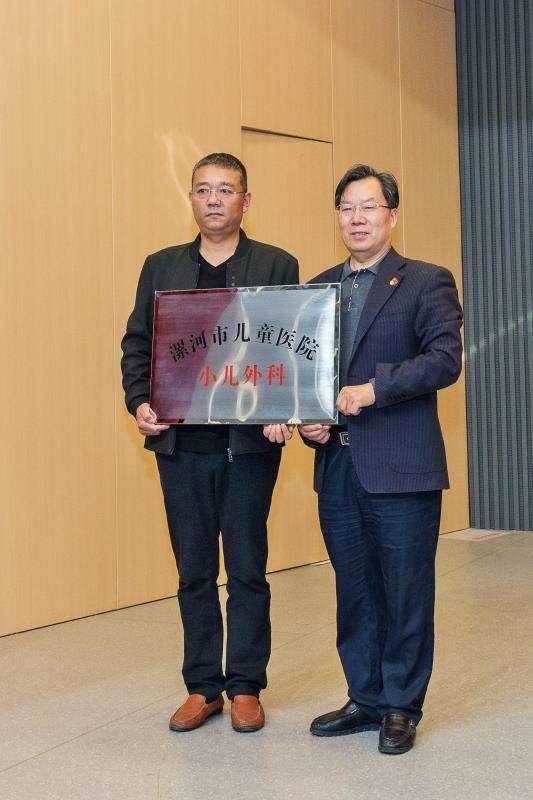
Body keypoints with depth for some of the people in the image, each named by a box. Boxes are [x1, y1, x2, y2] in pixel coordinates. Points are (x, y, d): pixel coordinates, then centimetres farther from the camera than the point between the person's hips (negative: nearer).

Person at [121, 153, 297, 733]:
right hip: (180, 443, 3)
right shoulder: (161, 267, 11)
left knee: (247, 570, 6)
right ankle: (202, 686, 21)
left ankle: (245, 687, 18)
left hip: (249, 441, -2)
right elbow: (136, 344, 10)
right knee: (193, 571, 10)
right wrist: (140, 402, -6)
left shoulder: (277, 266, 3)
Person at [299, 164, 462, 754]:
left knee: (406, 593, 4)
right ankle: (366, 700, 26)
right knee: (354, 594, 13)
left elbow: (444, 358, -13)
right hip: (337, 466, 5)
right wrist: (307, 422, -1)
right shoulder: (317, 289, 15)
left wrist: (373, 389, -22)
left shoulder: (427, 283, -1)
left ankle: (401, 707, 17)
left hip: (401, 467, -5)